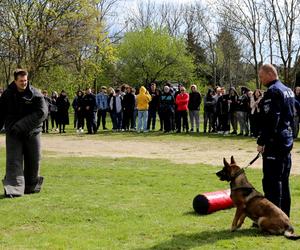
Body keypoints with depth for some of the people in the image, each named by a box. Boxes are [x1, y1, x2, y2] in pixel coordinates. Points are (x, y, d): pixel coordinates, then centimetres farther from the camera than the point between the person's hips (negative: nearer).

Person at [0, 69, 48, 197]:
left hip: (32, 132, 0)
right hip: (13, 134, 0)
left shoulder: (35, 94, -6)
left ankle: (31, 186, 27)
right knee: (13, 160, -8)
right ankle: (13, 188, -9)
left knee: (33, 160, 8)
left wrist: (21, 125, -20)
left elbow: (42, 112, -16)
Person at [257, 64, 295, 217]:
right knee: (283, 179, 14)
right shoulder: (288, 90, 16)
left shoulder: (272, 91, -15)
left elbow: (269, 120, -21)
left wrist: (261, 141, -17)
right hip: (287, 139, 10)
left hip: (275, 141, -10)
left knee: (272, 181, -6)